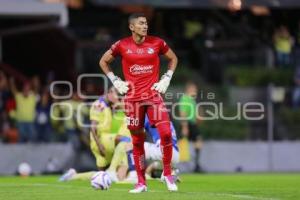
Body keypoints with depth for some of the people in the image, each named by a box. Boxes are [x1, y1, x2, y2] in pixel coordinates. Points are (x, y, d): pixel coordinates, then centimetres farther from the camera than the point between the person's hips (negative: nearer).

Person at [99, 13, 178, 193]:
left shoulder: (157, 43, 0)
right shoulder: (122, 46, -1)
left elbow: (173, 58, 16)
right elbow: (104, 61, 13)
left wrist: (166, 79, 6)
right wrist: (115, 81, 5)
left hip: (153, 95, 0)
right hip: (133, 98, 0)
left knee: (166, 133, -15)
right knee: (137, 141, 5)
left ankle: (168, 174, 3)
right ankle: (141, 183, 14)